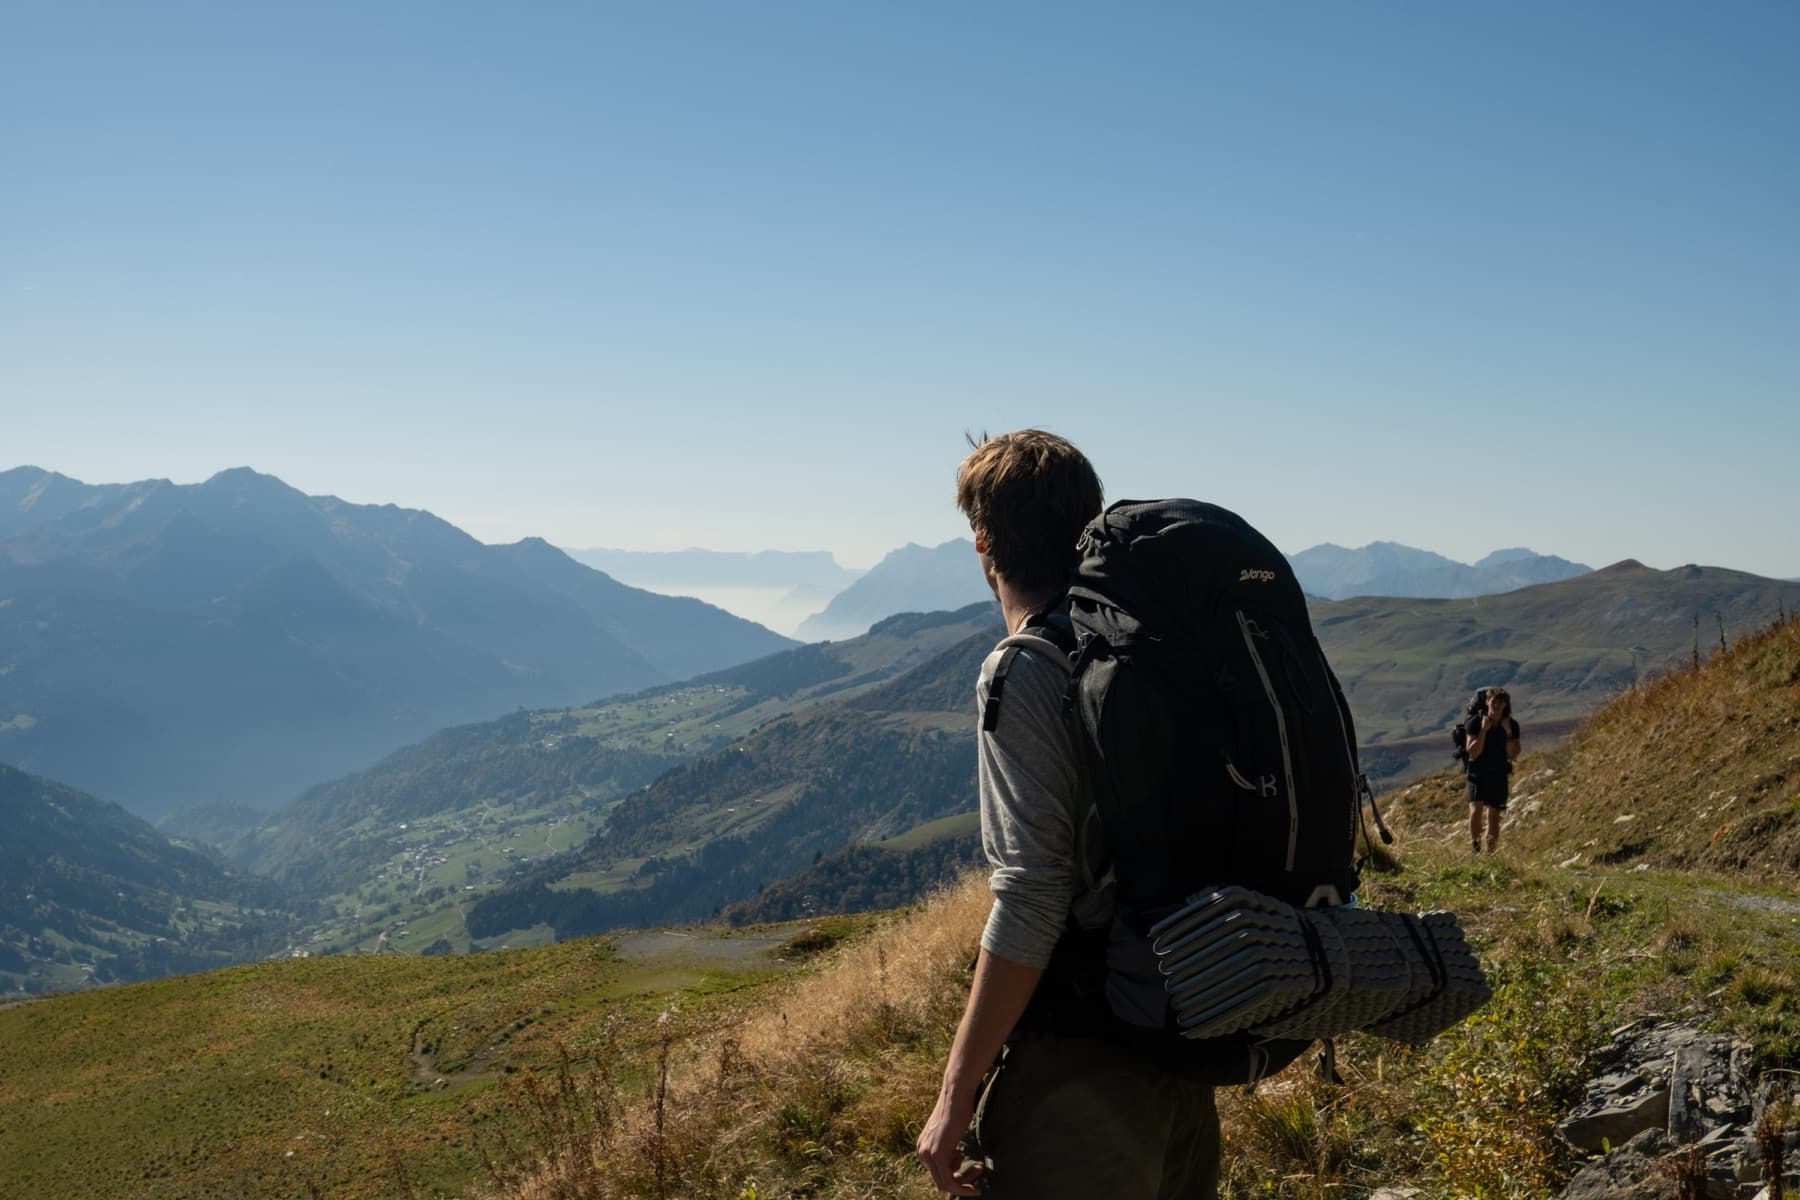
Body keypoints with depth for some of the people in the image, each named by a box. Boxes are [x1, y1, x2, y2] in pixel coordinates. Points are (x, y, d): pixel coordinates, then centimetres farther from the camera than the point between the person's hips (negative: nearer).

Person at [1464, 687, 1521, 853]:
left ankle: (1491, 854, 18)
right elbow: (1473, 753, -16)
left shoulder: (1512, 725, -4)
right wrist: (1484, 730, -24)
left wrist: (1508, 732, -19)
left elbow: (1513, 755, -8)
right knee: (1475, 811, -22)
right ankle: (1475, 849, -12)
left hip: (1499, 776, 2)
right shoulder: (1475, 723, -10)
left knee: (1494, 817, 7)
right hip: (1478, 775, -2)